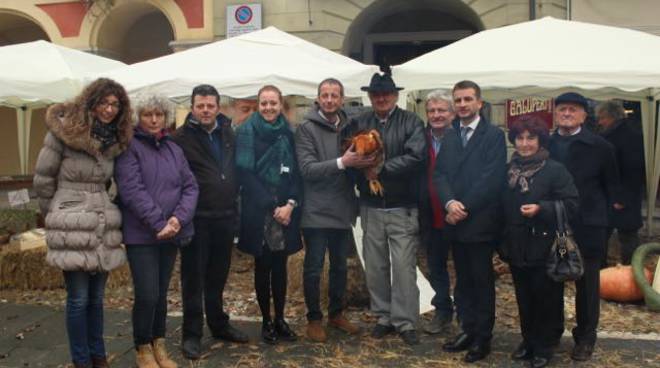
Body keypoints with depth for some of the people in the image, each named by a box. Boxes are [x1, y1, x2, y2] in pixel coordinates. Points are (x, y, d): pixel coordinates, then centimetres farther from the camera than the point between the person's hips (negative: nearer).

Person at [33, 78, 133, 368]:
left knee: (96, 297, 13)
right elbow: (43, 178, -2)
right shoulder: (64, 130, -9)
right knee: (79, 299, 2)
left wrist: (99, 205, 14)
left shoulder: (116, 139, 9)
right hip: (73, 228, -5)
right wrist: (56, 215, 6)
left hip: (103, 226, 5)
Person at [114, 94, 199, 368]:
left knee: (161, 294, 12)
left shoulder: (174, 149, 12)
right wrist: (159, 223, -20)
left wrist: (179, 218, -12)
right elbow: (132, 190, -16)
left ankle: (159, 346, 26)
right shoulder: (129, 148, -6)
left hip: (172, 233, 5)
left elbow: (190, 186, 5)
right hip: (141, 234, -5)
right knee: (147, 295, -6)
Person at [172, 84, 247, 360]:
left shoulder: (227, 133, 10)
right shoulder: (182, 137, -8)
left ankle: (219, 324, 30)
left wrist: (234, 199, 12)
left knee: (218, 275, 16)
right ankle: (192, 333, 13)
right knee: (193, 277, 3)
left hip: (225, 216, 5)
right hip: (196, 218, -5)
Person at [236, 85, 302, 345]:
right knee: (263, 266, 5)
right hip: (258, 211, -3)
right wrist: (272, 206, -13)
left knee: (280, 265, 8)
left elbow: (296, 172, 4)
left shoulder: (288, 133, 7)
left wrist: (290, 204, -11)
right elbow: (245, 174, -9)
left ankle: (280, 319, 19)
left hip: (286, 209, 3)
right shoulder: (246, 132, -3)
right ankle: (266, 321, 17)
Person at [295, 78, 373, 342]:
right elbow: (307, 169, -18)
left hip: (343, 210, 6)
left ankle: (336, 313, 32)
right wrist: (342, 162, -28)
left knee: (340, 266, 16)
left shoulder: (348, 127, 8)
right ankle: (314, 319, 20)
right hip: (317, 211, -5)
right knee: (314, 268, 5)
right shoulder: (307, 128, -9)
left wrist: (362, 163, -7)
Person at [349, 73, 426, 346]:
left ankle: (405, 321, 9)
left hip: (403, 208, -3)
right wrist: (364, 171, -19)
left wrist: (381, 169, -16)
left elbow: (415, 157, -15)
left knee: (404, 265, -2)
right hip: (371, 207, 3)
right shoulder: (359, 123, 6)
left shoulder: (411, 122, -3)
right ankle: (383, 316, 24)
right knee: (375, 266, 10)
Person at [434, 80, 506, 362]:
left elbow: (492, 179, -14)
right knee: (463, 280, 14)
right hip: (455, 221, 5)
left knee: (482, 281, 5)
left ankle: (483, 337, 16)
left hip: (480, 222, -5)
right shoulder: (449, 136, 12)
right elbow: (439, 174, 5)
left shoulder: (494, 135, -5)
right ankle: (467, 329, 25)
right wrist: (450, 203, -13)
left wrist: (465, 208, -15)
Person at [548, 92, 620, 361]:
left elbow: (611, 184, 2)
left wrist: (613, 207, -3)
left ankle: (585, 337, 24)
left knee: (587, 284, 9)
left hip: (587, 226, -2)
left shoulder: (600, 146, -4)